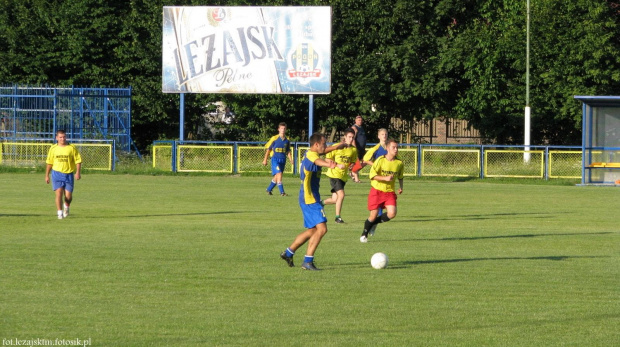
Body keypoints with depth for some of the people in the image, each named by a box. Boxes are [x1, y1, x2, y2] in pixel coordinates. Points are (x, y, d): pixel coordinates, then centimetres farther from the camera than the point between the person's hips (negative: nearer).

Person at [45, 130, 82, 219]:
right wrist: (47, 176, 12)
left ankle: (66, 207, 33)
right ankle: (60, 213, -6)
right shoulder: (53, 148, 5)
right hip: (57, 173, 0)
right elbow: (49, 162, 12)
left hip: (69, 174, 0)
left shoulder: (72, 148, 0)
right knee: (59, 193, -12)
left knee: (68, 196, 1)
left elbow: (78, 160, 1)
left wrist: (78, 172, -10)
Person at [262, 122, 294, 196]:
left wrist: (291, 160, 2)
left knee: (276, 177, 11)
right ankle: (282, 192, -19)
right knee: (279, 174, -19)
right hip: (275, 159, -5)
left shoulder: (287, 140, 7)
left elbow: (288, 151, 15)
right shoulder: (274, 139, -6)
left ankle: (269, 190, 29)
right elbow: (268, 149, 1)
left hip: (283, 160, 5)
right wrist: (265, 159, 2)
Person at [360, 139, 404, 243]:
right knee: (374, 215, -5)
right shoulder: (380, 160, -11)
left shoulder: (399, 163, 2)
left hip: (390, 192, 3)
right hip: (377, 190, -3)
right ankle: (364, 234, 20)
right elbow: (372, 175, -15)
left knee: (392, 213, -15)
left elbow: (400, 177, 21)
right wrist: (385, 178, -23)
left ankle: (374, 223, 13)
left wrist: (400, 187, 8)